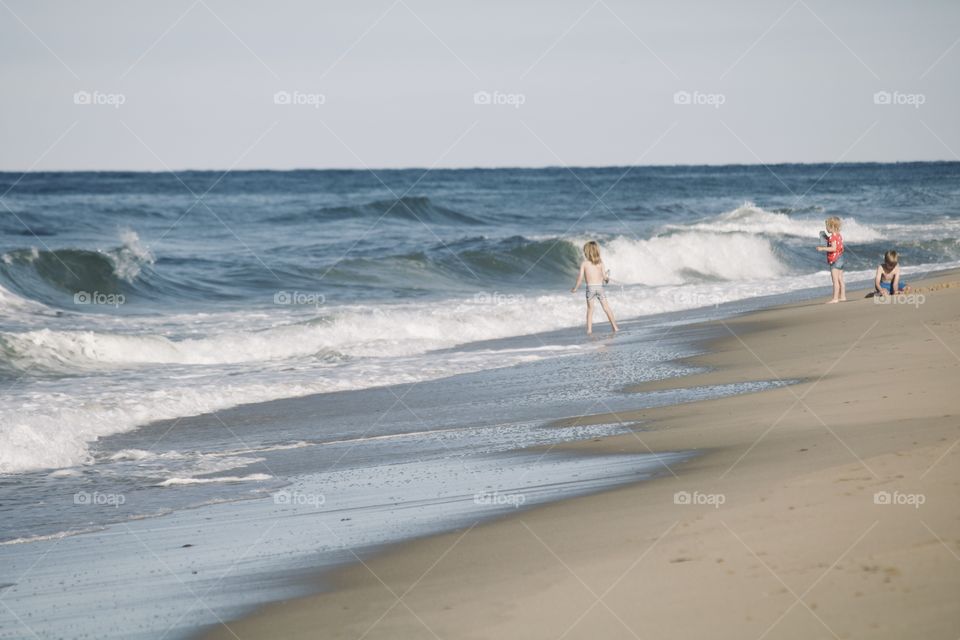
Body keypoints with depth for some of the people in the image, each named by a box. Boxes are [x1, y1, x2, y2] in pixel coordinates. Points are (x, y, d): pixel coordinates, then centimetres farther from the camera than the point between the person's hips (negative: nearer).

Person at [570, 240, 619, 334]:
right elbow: (604, 276, -1)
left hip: (590, 288, -1)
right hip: (600, 287, 2)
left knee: (590, 309, 7)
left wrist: (575, 288, 7)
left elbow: (580, 278, -5)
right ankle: (615, 327, 8)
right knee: (607, 308, 7)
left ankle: (589, 329, 1)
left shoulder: (584, 263, -3)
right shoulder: (600, 263, 1)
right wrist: (607, 278, 23)